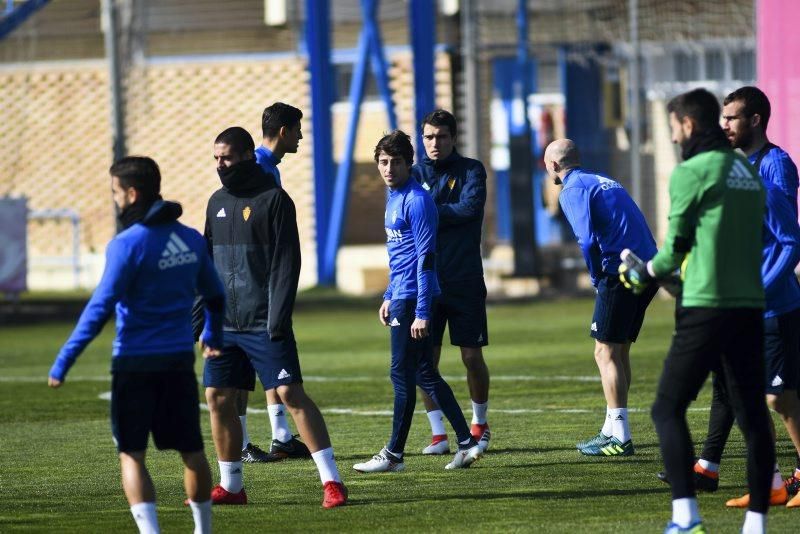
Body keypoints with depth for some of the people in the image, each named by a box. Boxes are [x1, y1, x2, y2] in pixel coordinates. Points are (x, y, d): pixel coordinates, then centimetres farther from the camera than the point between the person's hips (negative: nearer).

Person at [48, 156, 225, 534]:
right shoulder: (191, 240, 6)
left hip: (135, 364, -5)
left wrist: (62, 363, -16)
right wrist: (212, 338, 39)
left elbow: (100, 309, -18)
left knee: (131, 455, 1)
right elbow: (215, 296, 19)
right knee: (192, 451, 14)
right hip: (180, 361, 5)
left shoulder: (128, 244, -13)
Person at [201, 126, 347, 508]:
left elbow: (286, 262, -11)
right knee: (218, 399, 6)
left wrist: (279, 317, -17)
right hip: (223, 324, 7)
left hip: (264, 323, -7)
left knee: (291, 394, -12)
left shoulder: (273, 200, -6)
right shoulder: (218, 203, 14)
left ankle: (332, 481, -12)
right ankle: (230, 486, 16)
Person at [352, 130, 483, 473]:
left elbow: (426, 258, -18)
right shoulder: (394, 198, 15)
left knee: (403, 374, -3)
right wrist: (390, 296, 23)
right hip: (401, 296, 10)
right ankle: (467, 443, 13)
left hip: (414, 299, -10)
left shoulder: (416, 200, -15)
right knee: (425, 374, 11)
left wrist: (421, 313, -21)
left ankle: (394, 454, 3)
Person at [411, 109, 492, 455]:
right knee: (426, 359, -2)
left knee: (472, 357, 3)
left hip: (464, 280, -2)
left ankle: (479, 424, 22)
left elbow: (470, 207, -15)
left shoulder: (471, 170, 3)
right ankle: (438, 434, 5)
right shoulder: (414, 174, 9)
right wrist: (448, 214, -15)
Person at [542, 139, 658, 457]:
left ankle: (620, 438, -6)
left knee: (606, 352, -3)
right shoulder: (604, 182, 23)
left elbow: (588, 241, -18)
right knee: (619, 351, 16)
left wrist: (598, 279, -4)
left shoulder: (573, 190, -4)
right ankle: (612, 431, 21)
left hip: (620, 273, -9)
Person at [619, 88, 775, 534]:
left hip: (706, 309, -6)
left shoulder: (692, 171, -7)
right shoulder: (748, 172, 14)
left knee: (669, 409, 2)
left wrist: (647, 274, 15)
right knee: (753, 416, 6)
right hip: (750, 307, 6)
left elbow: (676, 246, -5)